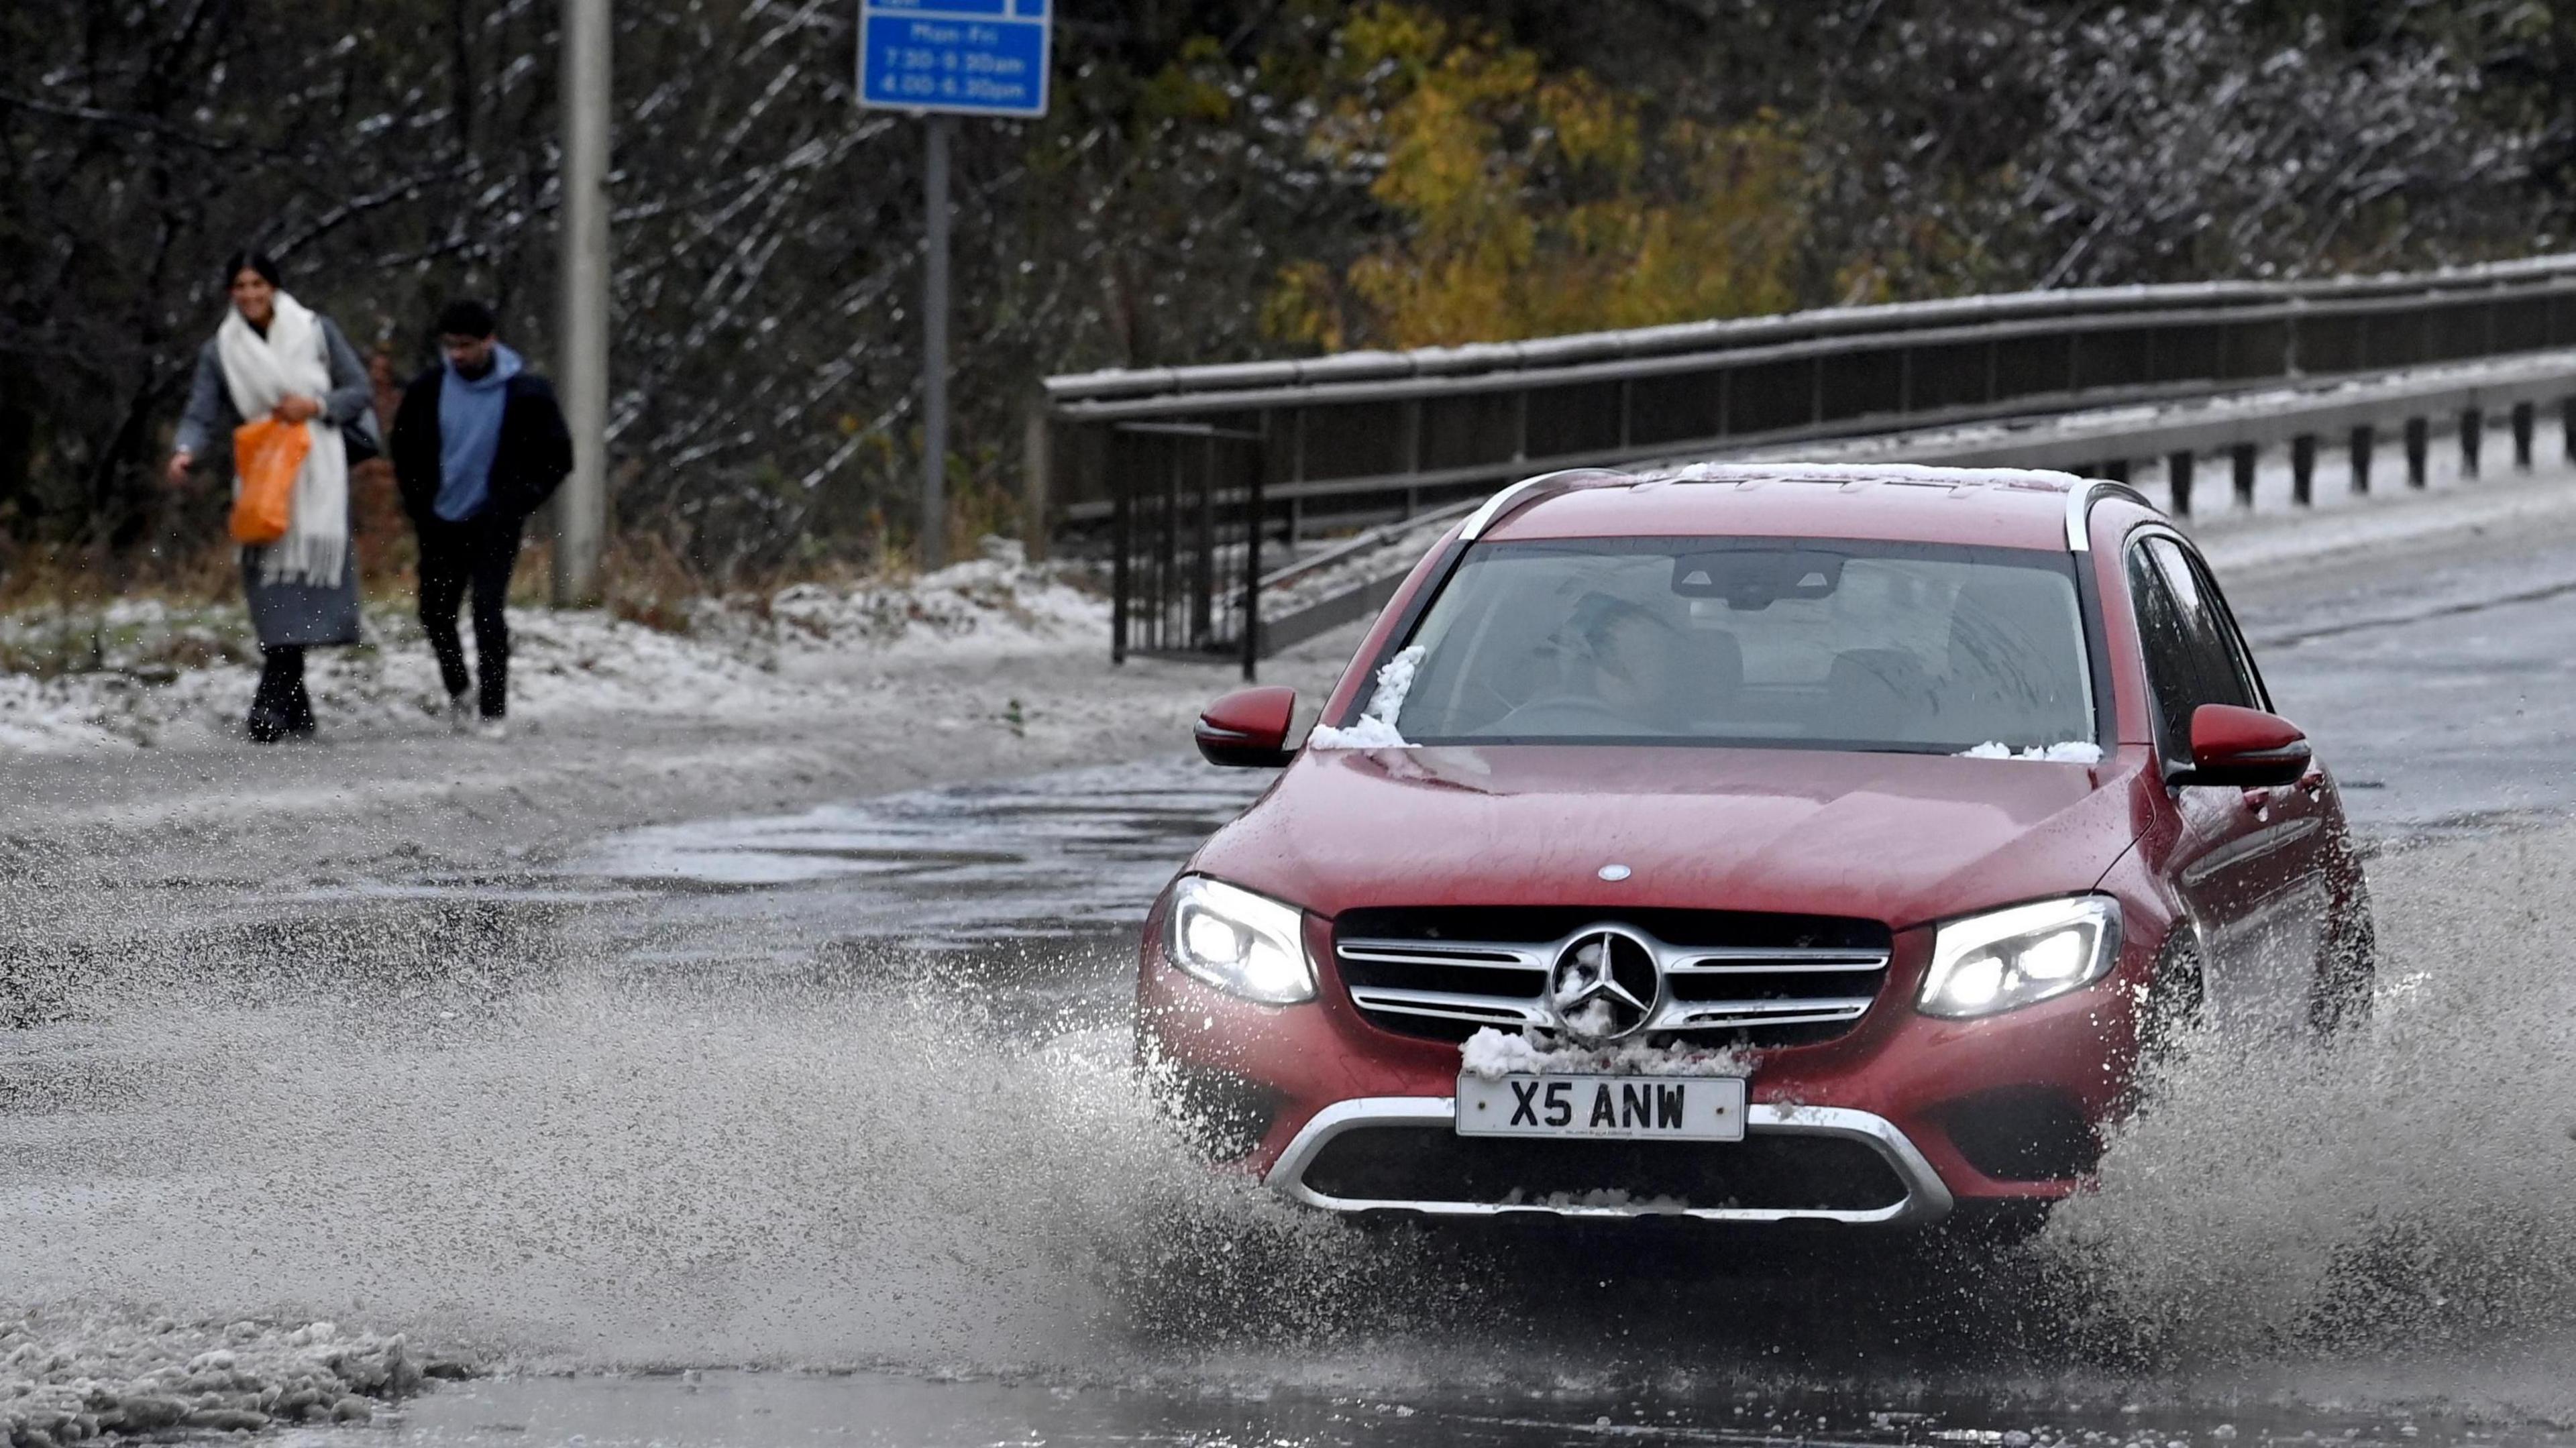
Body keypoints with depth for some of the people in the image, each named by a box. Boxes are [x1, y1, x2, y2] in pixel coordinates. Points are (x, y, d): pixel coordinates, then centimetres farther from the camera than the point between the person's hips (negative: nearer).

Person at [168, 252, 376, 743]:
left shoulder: (315, 330, 4)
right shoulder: (220, 351, 7)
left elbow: (361, 390, 8)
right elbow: (202, 415, -2)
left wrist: (317, 406, -10)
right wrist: (185, 451, -23)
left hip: (317, 476, -1)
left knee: (301, 577, -12)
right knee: (271, 585, -7)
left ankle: (273, 704, -13)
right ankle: (294, 709, -1)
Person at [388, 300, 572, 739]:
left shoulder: (525, 391, -10)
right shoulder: (429, 389, -3)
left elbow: (557, 456, -2)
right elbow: (404, 448, 13)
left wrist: (519, 502, -8)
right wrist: (418, 502, 5)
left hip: (494, 524, -4)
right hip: (441, 522, 4)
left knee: (488, 610, -15)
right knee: (435, 612, 10)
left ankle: (493, 710, -7)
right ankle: (457, 691, 33)